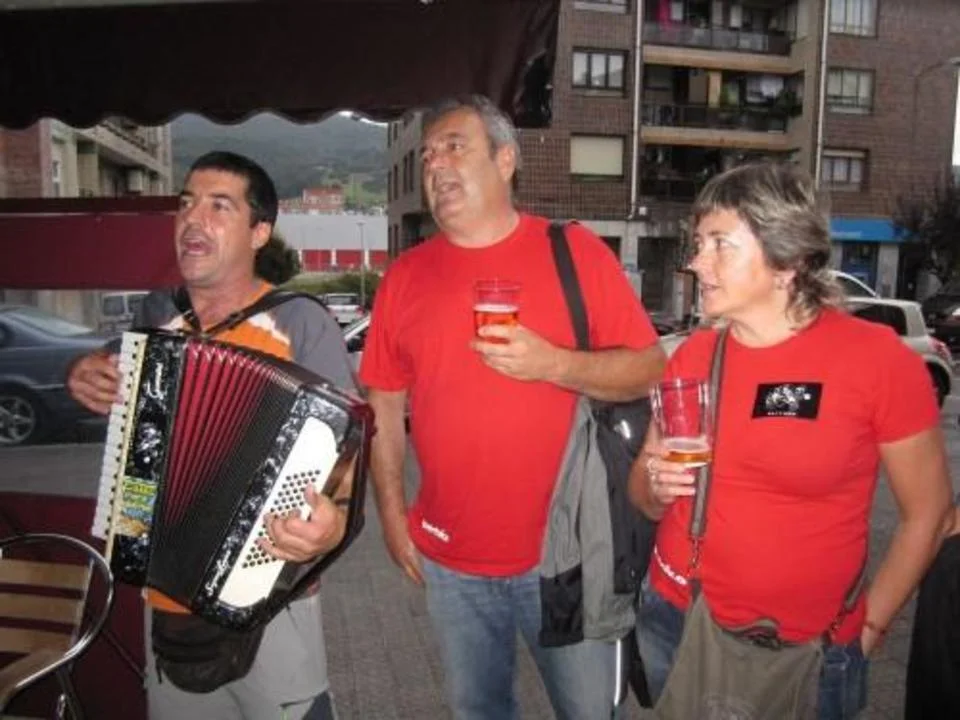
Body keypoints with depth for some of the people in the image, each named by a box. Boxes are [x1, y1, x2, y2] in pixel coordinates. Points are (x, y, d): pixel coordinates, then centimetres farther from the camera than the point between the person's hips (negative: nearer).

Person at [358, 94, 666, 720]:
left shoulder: (575, 252, -6)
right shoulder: (406, 275, 2)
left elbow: (650, 370, -7)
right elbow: (384, 406, 6)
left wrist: (554, 365, -22)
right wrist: (392, 512, 4)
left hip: (564, 550, -2)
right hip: (450, 559, 3)